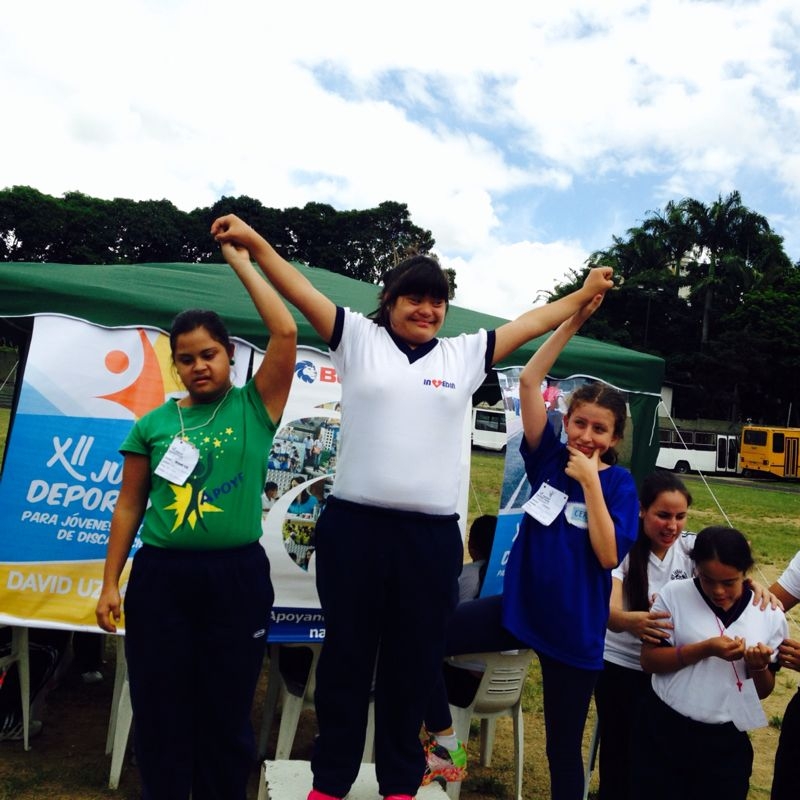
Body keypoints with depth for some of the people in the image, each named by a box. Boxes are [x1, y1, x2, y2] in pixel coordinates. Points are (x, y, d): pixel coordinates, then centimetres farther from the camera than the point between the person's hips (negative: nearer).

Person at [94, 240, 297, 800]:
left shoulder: (254, 408, -1)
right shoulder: (154, 423, 5)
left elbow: (286, 332, -12)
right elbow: (130, 505, 10)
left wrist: (241, 261, -4)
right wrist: (110, 582, 7)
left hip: (236, 576, -2)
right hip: (161, 576, 2)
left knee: (227, 713, 11)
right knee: (159, 712, 12)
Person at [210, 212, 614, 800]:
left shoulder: (464, 355, 12)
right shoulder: (358, 338, 6)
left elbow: (528, 324, 17)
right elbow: (302, 291, 1)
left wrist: (584, 295, 17)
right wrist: (253, 240, -7)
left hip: (432, 535, 2)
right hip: (354, 525, -1)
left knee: (414, 662, 13)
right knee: (347, 655, 11)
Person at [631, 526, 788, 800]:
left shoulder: (770, 615, -2)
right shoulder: (674, 594, -8)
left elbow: (763, 691, 6)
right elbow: (649, 660, -11)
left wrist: (760, 667, -16)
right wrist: (705, 649, -22)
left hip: (726, 742, 1)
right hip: (663, 731, -1)